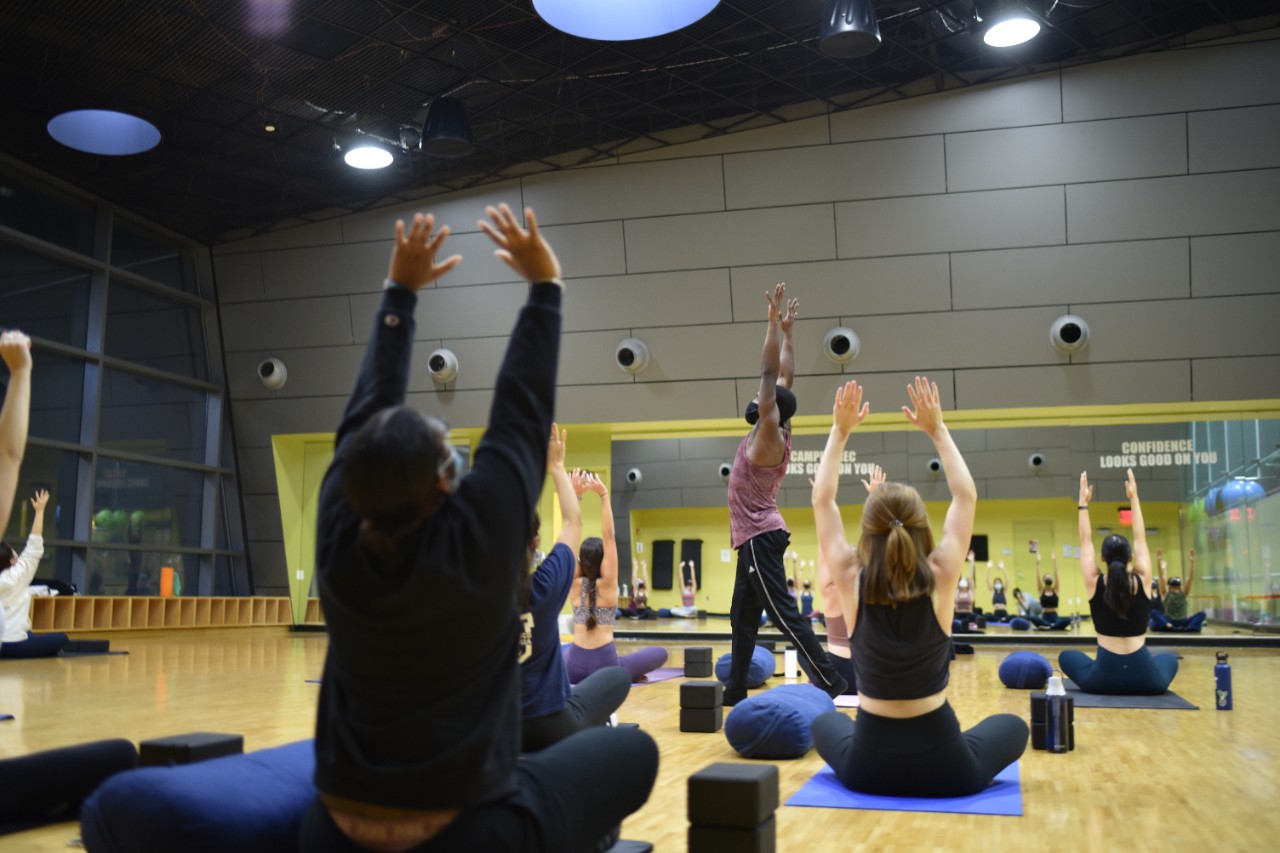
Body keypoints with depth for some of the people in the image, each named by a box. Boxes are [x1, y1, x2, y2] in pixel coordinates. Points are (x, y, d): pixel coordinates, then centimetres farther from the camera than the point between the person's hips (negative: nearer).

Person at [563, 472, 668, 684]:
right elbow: (608, 536, -8)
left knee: (562, 652, 39)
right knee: (660, 652, 15)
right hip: (605, 666, -3)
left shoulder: (576, 584, 2)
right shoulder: (607, 584, -6)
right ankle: (628, 675, 5)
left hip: (574, 669, 3)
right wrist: (604, 496, -12)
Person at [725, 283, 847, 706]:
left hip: (761, 538, -10)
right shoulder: (771, 435, 10)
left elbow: (771, 375, -18)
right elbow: (782, 378, 16)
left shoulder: (770, 437, -12)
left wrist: (775, 323, -18)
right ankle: (736, 692, 19)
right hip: (755, 537, 10)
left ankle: (830, 681, -9)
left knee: (783, 613, -10)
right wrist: (784, 331, 21)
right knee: (742, 618, 13)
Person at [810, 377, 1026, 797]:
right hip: (944, 767, -1)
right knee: (1012, 727, 29)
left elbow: (822, 501, 1)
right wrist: (937, 430, 5)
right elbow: (966, 496, 1)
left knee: (824, 723, 34)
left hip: (866, 768, 1)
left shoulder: (851, 582, -13)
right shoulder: (941, 580, -14)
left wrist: (840, 432, 4)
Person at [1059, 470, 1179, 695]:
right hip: (1145, 679, 1)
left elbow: (1085, 542, 8)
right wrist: (1134, 498, 15)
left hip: (1104, 678, -1)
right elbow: (1140, 539, 10)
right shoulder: (1142, 582, -2)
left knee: (1066, 656, 30)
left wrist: (1083, 503, 10)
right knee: (1169, 658, 35)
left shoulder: (1094, 584, -4)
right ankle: (1135, 684, 20)